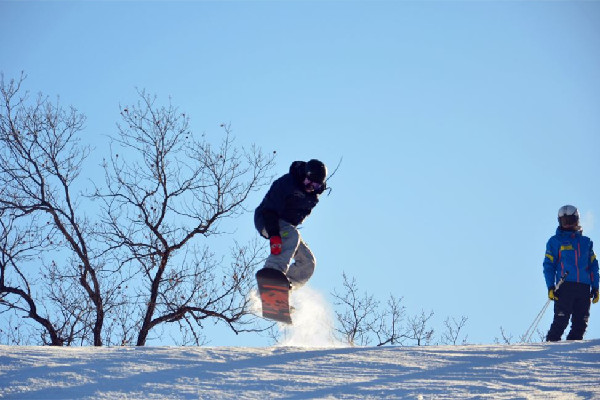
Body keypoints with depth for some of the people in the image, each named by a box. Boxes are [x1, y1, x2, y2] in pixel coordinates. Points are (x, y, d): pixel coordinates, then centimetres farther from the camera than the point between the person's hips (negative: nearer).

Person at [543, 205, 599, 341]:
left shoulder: (586, 242, 20)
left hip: (584, 288, 4)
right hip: (565, 286, -4)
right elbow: (548, 265, 5)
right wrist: (550, 287, -7)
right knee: (561, 321, -12)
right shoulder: (555, 241, 10)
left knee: (581, 323, -1)